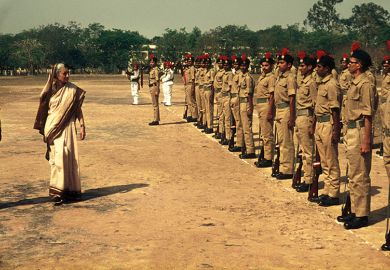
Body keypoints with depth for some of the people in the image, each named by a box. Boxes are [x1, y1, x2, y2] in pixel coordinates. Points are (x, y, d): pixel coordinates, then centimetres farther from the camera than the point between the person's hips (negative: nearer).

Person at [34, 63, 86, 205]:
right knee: (58, 156, -12)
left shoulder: (73, 89, 2)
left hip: (68, 127, 2)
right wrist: (43, 130, 9)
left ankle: (69, 188, 17)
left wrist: (82, 125, -2)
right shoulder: (49, 91, 0)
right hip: (53, 128, -1)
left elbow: (78, 108, 5)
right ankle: (57, 190, -11)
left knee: (69, 156, 4)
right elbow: (43, 110, 8)